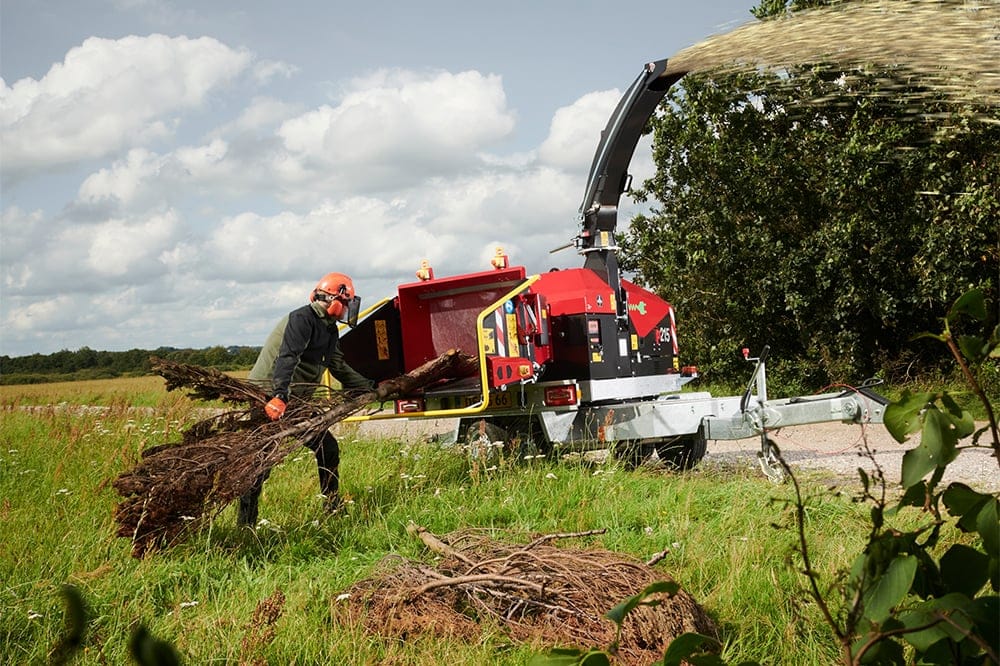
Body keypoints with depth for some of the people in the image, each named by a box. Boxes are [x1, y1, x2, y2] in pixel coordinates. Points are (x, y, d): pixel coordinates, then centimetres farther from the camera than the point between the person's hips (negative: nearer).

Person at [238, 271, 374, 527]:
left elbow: (339, 367, 24)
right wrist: (279, 397, -45)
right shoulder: (301, 319, -17)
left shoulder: (329, 329, 15)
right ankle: (245, 525, -10)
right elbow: (286, 359, -32)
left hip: (294, 401, 10)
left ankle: (333, 509, 25)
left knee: (328, 448, 12)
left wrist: (371, 387, 23)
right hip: (268, 400, -10)